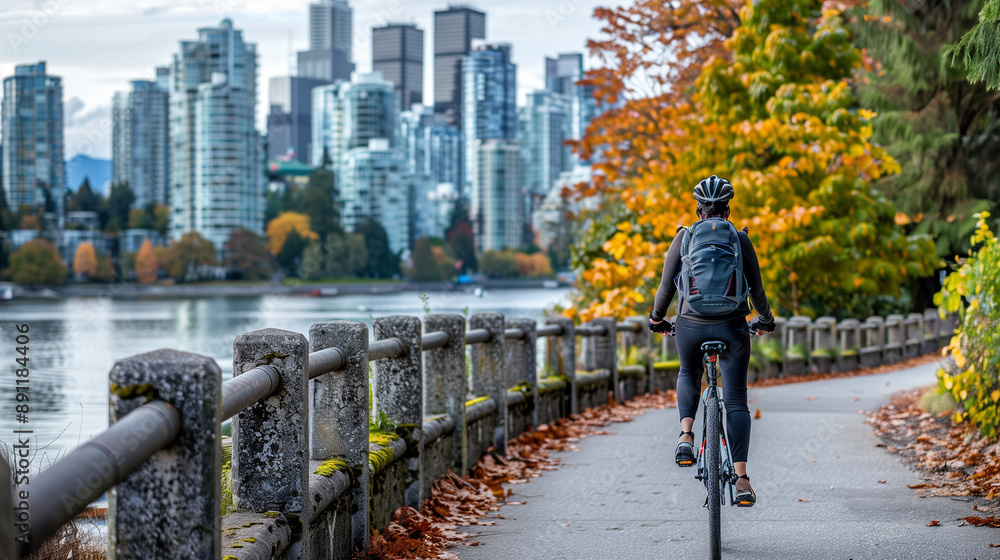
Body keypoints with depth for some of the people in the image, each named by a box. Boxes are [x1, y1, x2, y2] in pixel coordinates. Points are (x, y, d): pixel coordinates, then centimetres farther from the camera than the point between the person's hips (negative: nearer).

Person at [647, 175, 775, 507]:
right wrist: (765, 320, 25)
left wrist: (656, 318, 19)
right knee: (736, 401, 5)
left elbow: (667, 285, 2)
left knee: (689, 374, 30)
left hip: (691, 325, 1)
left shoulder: (685, 237, 2)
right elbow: (756, 288, 7)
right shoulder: (740, 239, 3)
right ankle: (741, 478, -4)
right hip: (731, 326, 0)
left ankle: (686, 436, 6)